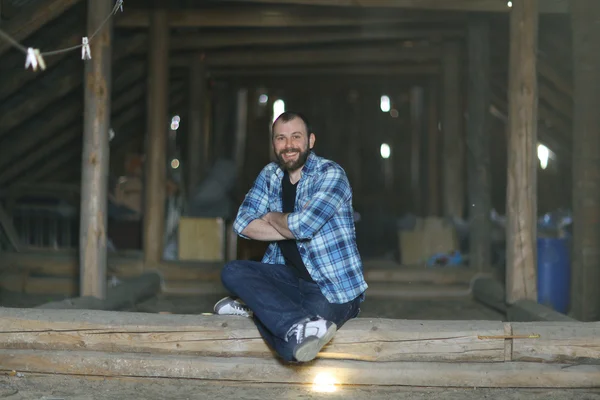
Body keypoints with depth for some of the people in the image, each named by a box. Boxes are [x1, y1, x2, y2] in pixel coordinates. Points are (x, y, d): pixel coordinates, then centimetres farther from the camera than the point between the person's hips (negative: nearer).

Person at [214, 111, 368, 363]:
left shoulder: (330, 174, -12)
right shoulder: (270, 175, 7)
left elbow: (303, 225, -25)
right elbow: (242, 224, -4)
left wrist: (272, 217, -3)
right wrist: (293, 230, -15)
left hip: (334, 288, -7)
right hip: (292, 276, 7)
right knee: (232, 272, -19)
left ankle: (254, 305, -2)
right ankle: (299, 325, -33)